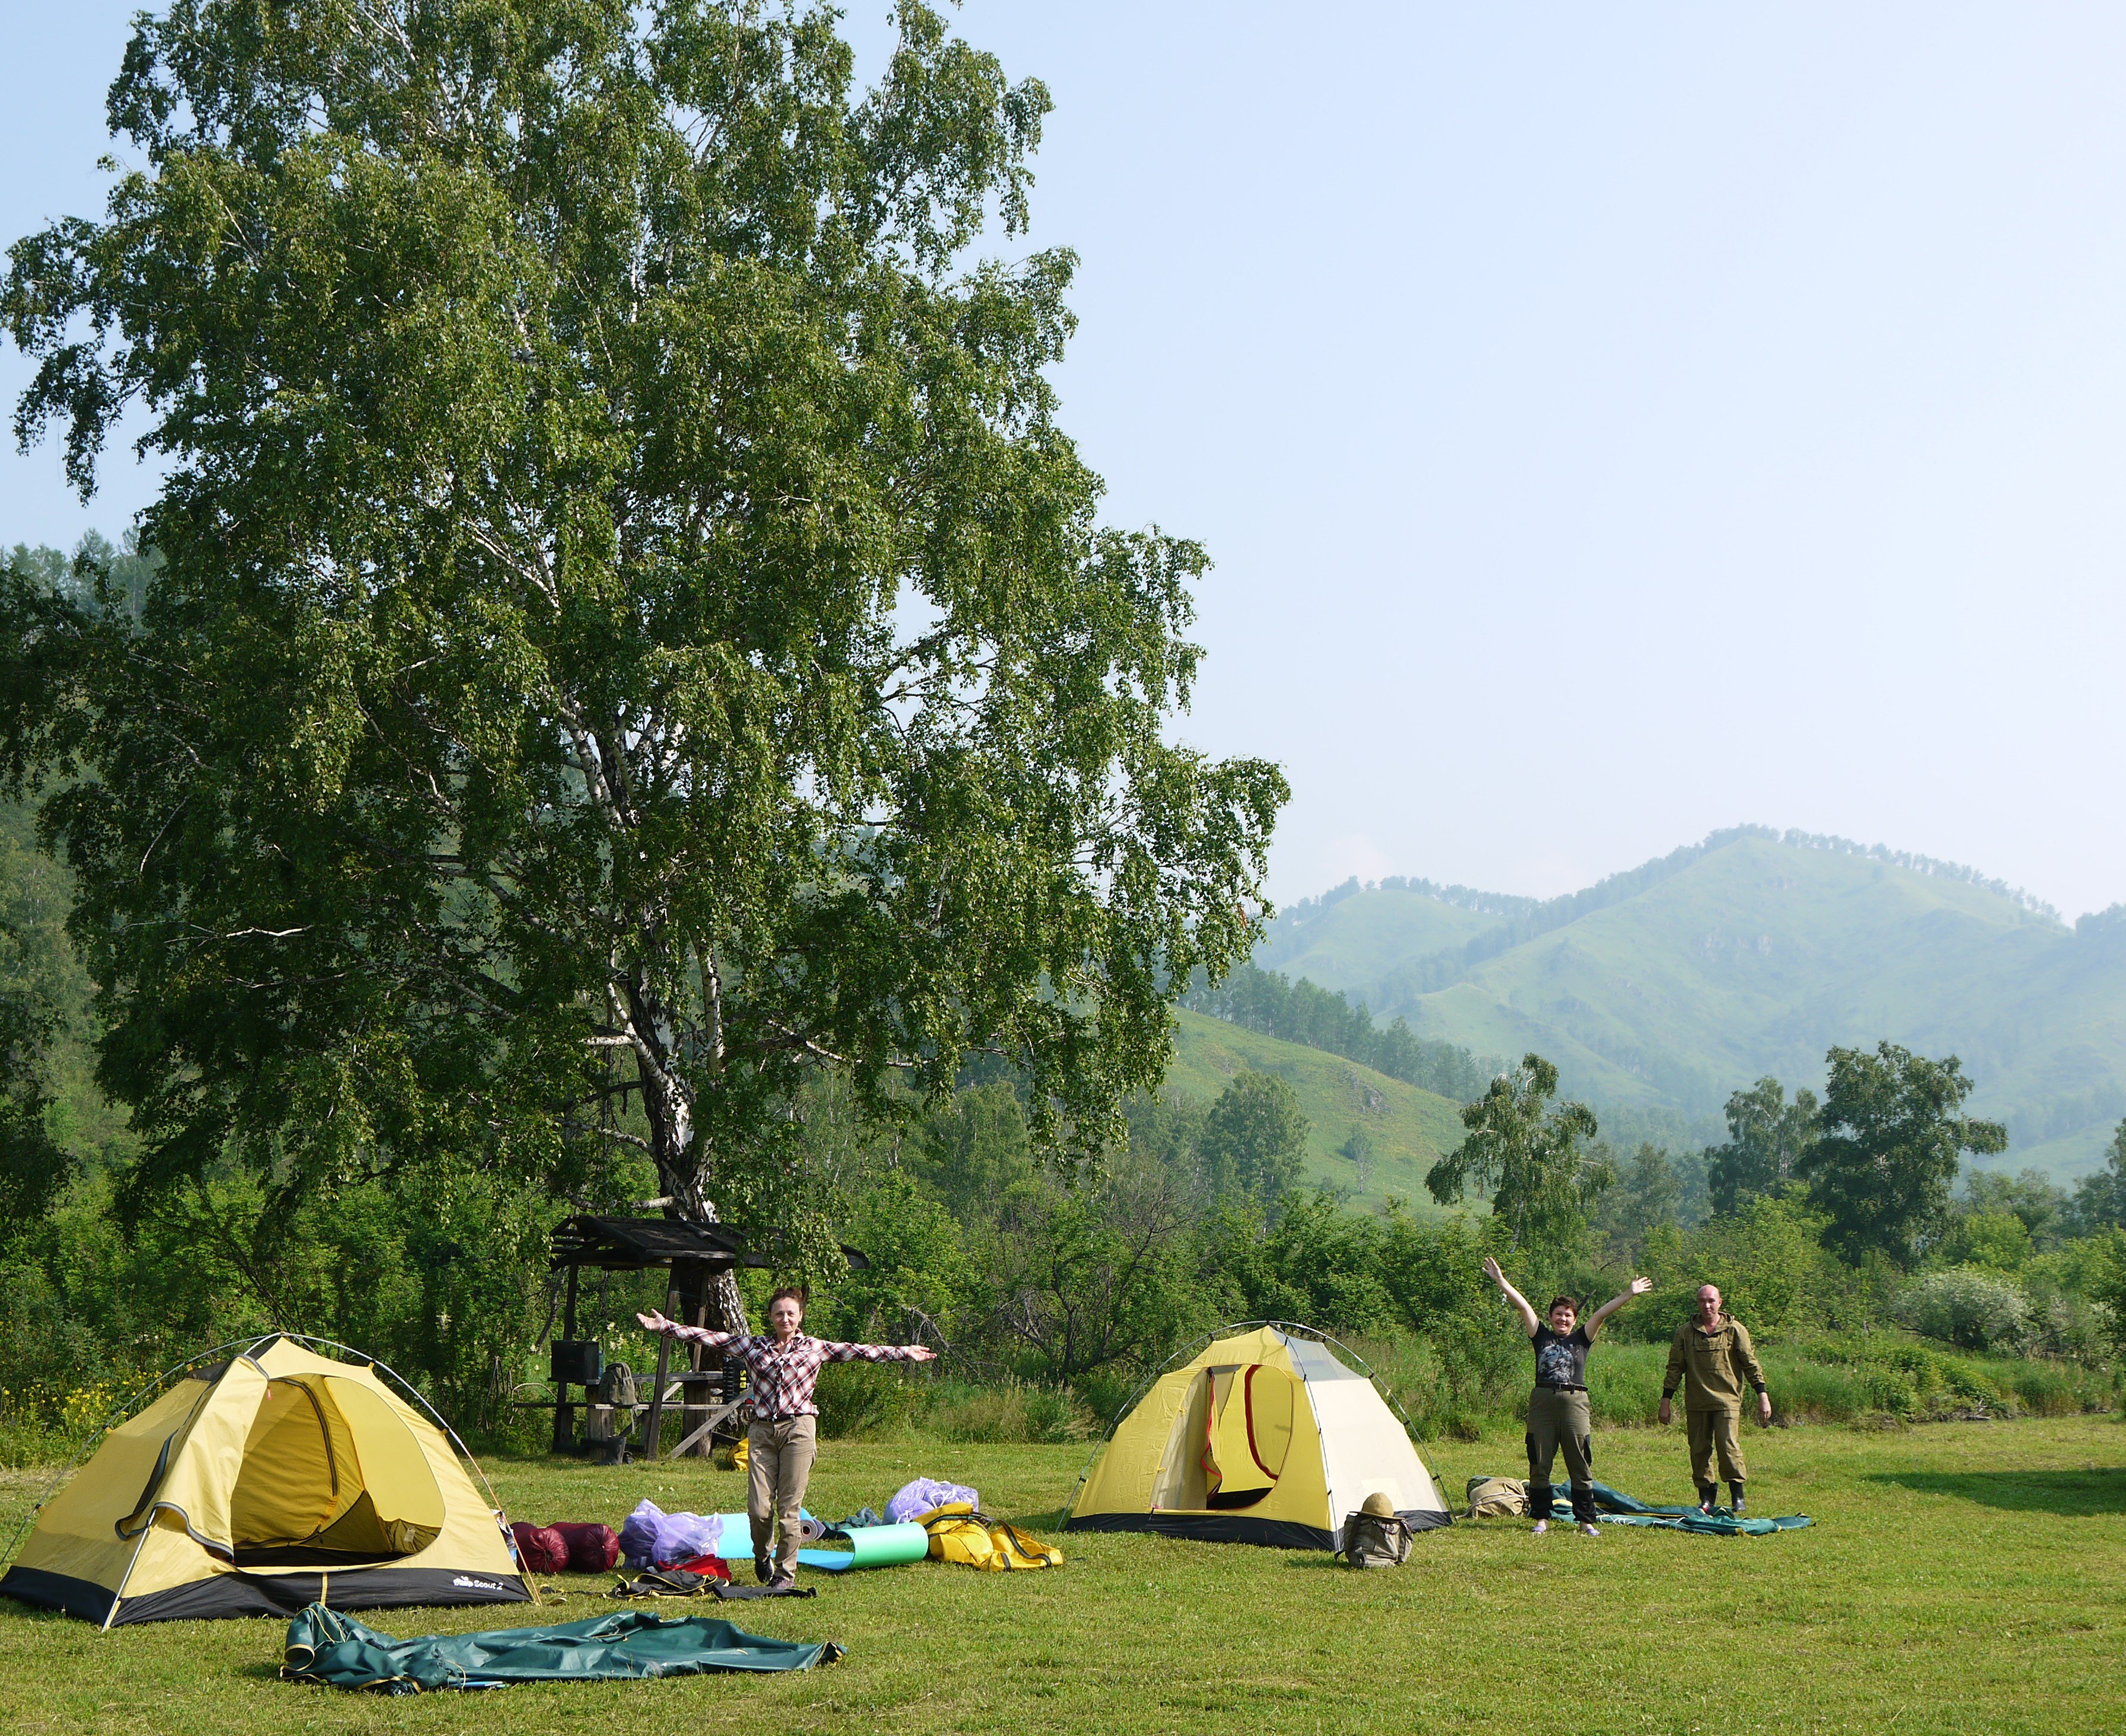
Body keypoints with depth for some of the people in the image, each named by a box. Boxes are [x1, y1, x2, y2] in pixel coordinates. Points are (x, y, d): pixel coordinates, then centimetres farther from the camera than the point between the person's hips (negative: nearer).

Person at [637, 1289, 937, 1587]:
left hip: (798, 1429, -1)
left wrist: (904, 1352, 4)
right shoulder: (753, 1345, 11)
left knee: (789, 1508, -3)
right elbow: (709, 1337, 9)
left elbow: (858, 1352, 7)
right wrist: (665, 1326, 5)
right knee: (758, 1508, -4)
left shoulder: (816, 1348, 9)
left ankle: (785, 1572, 10)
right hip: (762, 1431, 1)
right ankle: (761, 1558, 26)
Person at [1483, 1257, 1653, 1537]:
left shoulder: (1582, 1339, 11)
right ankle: (1542, 1519, 10)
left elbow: (1602, 1313, 4)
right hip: (1542, 1401, 1)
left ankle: (1586, 1521, 4)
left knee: (1581, 1466, -1)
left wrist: (1630, 1294, -3)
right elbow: (1522, 1306, 8)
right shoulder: (1542, 1337, 12)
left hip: (1574, 1403, -1)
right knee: (1539, 1465, 2)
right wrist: (1501, 1281, 5)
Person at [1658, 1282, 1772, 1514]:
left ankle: (1738, 1497, 0)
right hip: (1696, 1403, 3)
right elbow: (1675, 1368, 11)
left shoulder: (1735, 1330, 4)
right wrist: (1666, 1401, 8)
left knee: (1729, 1447, -11)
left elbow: (1751, 1364, 6)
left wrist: (1763, 1396, -1)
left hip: (1727, 1401, -2)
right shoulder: (1685, 1332, 9)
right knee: (1699, 1451, 3)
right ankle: (1706, 1498, 13)